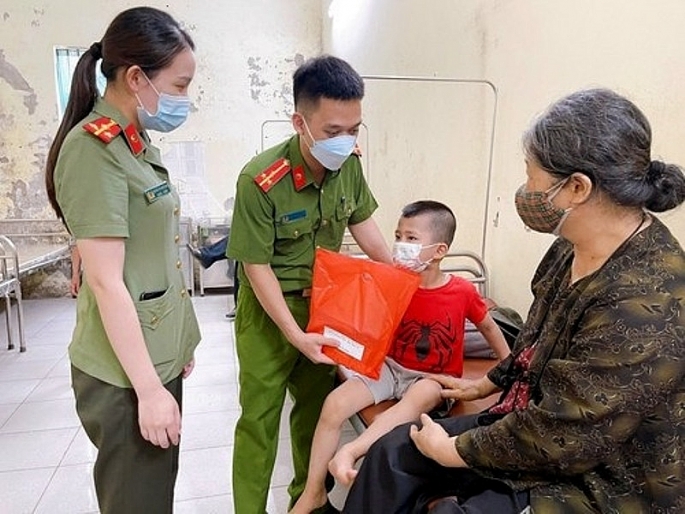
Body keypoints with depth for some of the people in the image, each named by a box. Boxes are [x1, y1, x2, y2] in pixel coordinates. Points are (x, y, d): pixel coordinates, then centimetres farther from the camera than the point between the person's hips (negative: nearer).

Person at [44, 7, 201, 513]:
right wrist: (149, 389, -19)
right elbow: (106, 282, -22)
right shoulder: (94, 149, -18)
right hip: (126, 372, -8)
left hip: (157, 356, 8)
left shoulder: (135, 143, 9)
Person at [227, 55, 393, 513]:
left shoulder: (349, 164, -10)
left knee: (317, 402, 19)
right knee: (260, 416, 6)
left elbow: (362, 222, 6)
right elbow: (257, 267, -19)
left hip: (324, 301, 6)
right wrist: (295, 334, -20)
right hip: (268, 308, -5)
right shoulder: (260, 181, -26)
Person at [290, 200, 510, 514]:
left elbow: (487, 326, 6)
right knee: (334, 404, -16)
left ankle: (349, 452, -41)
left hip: (434, 378, -2)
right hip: (390, 366, 2)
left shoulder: (462, 291, -12)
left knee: (417, 399, -38)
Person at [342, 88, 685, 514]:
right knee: (392, 451, 3)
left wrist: (451, 450, -15)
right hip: (529, 422, 7)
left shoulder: (642, 308, -32)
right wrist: (488, 383, 22)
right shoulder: (575, 248, -5)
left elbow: (560, 440, -27)